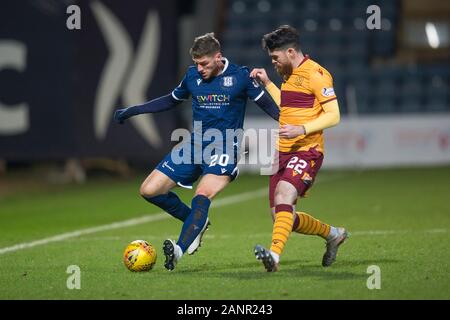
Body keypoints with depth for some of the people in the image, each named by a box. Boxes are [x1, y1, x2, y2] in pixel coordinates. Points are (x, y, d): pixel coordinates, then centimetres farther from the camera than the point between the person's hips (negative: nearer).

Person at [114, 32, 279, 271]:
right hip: (195, 145, 6)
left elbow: (268, 105, -1)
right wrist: (132, 110, 21)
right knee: (149, 190, -2)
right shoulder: (192, 76, 7)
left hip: (224, 149, -6)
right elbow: (171, 100, 23)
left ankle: (179, 251, -42)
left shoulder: (240, 76, -6)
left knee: (202, 195, -31)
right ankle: (196, 223, 16)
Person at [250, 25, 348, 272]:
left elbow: (333, 115, -13)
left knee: (282, 196, -31)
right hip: (282, 152, 9)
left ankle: (274, 254, -44)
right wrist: (266, 83, 27)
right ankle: (333, 234, 29)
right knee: (283, 218, 8)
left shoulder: (315, 74, -9)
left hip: (306, 152, -9)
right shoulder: (289, 75, 17)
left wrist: (302, 129, -23)